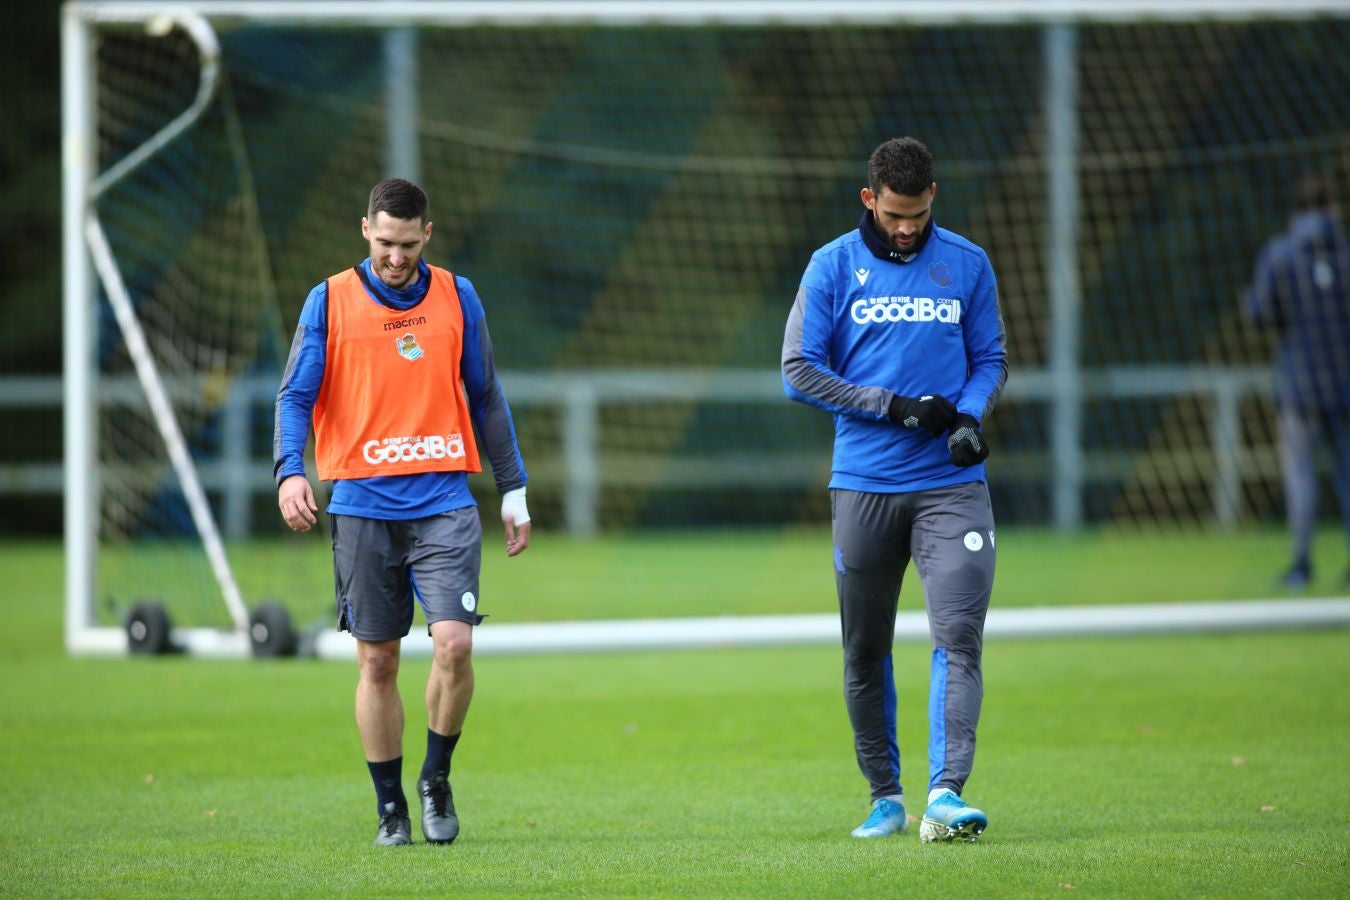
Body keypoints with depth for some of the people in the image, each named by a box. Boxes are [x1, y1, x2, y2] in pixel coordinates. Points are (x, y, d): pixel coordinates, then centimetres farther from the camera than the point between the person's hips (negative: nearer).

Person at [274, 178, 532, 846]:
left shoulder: (456, 297, 8)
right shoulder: (330, 301, 3)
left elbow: (485, 397, 15)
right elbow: (296, 395, 0)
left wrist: (513, 491, 12)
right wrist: (290, 470, -17)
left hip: (443, 500, 1)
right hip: (362, 506, 0)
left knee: (454, 642, -14)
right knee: (376, 661, 3)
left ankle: (436, 779, 7)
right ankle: (390, 805, 14)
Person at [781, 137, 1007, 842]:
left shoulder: (967, 265, 8)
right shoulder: (833, 266, 2)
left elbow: (990, 358, 15)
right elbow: (799, 370, 0)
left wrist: (970, 416, -7)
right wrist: (896, 407, -9)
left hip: (951, 482, 0)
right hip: (863, 485, 0)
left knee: (959, 638, -14)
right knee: (865, 651, 6)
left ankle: (946, 793, -20)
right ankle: (885, 797, 19)